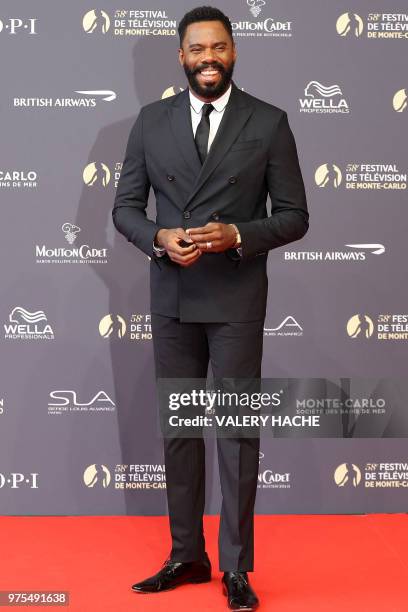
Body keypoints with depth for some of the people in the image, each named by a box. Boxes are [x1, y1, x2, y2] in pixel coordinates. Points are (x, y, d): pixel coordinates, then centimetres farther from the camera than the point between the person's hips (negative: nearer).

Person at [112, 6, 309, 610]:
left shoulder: (269, 123, -2)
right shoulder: (151, 120, 5)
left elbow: (294, 216, -1)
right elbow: (125, 206, 7)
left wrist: (237, 236, -18)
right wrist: (159, 237, -13)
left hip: (237, 299, -3)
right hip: (171, 298, 3)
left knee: (237, 429, 2)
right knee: (178, 428, 11)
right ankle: (187, 555, 25)